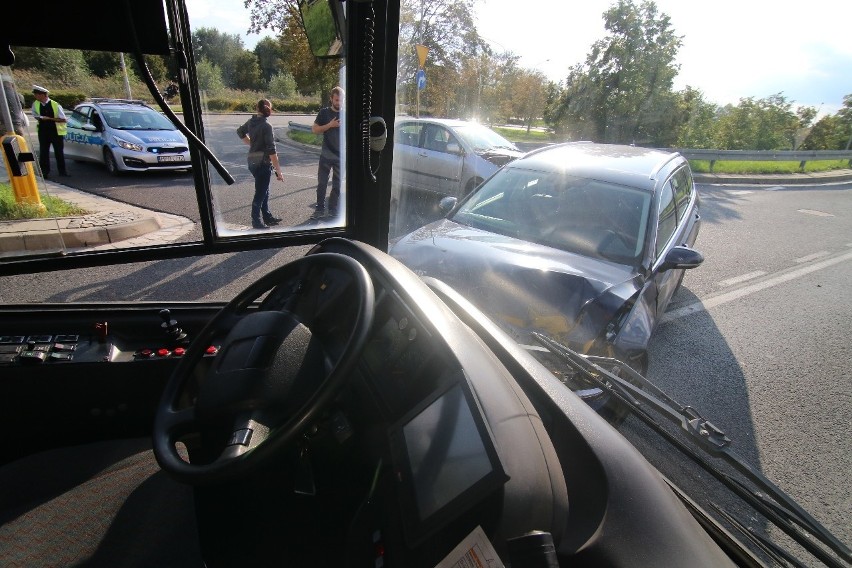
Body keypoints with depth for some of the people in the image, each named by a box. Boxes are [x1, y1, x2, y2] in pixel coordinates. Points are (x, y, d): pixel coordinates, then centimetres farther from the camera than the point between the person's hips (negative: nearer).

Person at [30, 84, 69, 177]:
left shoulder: (55, 105, -10)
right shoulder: (35, 104, 1)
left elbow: (64, 120, -10)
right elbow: (35, 116, 17)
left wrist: (50, 118, -16)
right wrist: (40, 118, -3)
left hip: (56, 132, -3)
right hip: (43, 132, 3)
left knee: (59, 152, 4)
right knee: (43, 152, 3)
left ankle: (62, 171, 15)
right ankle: (45, 171, 10)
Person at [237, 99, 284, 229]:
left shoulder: (251, 121, 6)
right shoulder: (266, 126, -18)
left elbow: (240, 132, 26)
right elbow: (271, 150, -21)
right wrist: (278, 170, -20)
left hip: (253, 161, 9)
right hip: (263, 163, -9)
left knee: (264, 191, 19)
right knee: (260, 193, 1)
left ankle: (267, 216, 29)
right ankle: (256, 221, 10)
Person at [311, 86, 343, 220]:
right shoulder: (324, 112, 1)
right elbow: (314, 129, -1)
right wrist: (330, 125, -13)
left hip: (341, 156, 1)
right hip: (326, 155, -1)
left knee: (337, 185, 7)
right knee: (322, 183, 1)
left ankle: (333, 209, 19)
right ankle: (320, 209, 9)